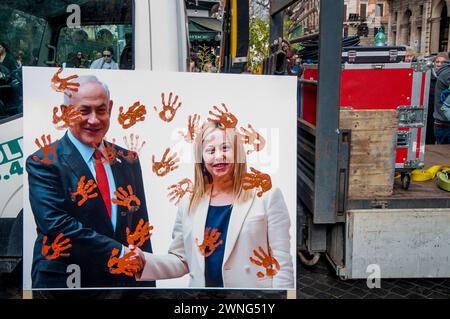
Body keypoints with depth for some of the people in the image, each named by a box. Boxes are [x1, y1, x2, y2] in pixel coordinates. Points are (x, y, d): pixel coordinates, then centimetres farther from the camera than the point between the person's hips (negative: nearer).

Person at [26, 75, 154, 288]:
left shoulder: (128, 161, 4)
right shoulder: (43, 163, -10)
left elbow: (140, 226, 5)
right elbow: (56, 225, -21)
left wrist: (147, 282, 2)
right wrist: (118, 252, -23)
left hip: (126, 279, 5)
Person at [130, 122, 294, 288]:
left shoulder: (267, 195, -8)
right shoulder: (188, 205, 2)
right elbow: (181, 260, 6)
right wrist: (144, 262, -9)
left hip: (253, 285, -3)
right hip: (202, 284, 3)